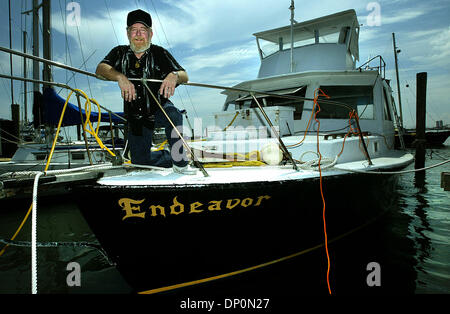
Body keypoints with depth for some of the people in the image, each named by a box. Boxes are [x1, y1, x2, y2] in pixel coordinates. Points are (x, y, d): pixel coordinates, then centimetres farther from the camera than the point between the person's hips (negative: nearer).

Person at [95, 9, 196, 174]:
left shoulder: (159, 53, -8)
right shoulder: (120, 53, -3)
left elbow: (184, 77, -17)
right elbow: (100, 69, -19)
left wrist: (174, 75, -41)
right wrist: (120, 77, -39)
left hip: (160, 107, -2)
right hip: (135, 116, 3)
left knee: (173, 115, -37)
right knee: (140, 160, 0)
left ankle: (180, 162, -21)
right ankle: (173, 159, 27)